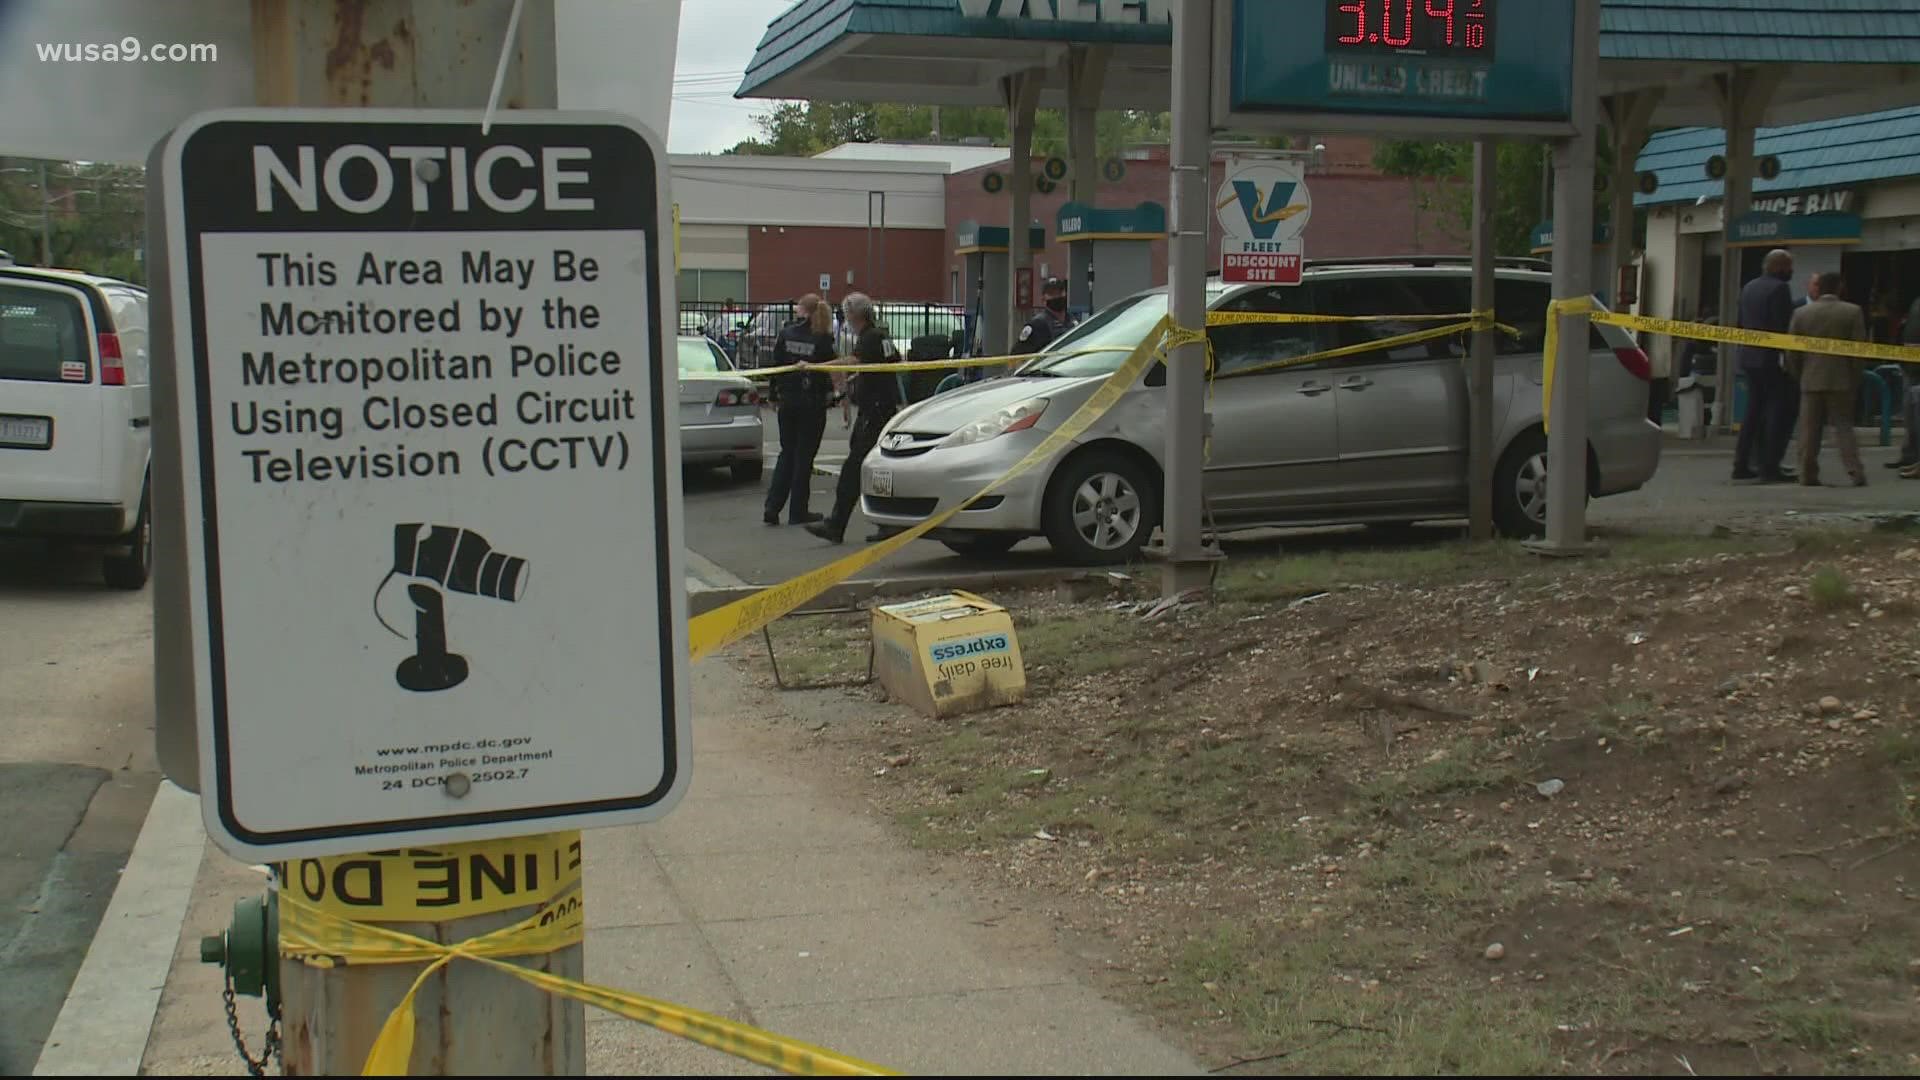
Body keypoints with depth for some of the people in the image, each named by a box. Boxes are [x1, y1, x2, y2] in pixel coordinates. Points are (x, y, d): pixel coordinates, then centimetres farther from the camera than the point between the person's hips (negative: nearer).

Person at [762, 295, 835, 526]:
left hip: (788, 400, 3)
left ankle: (772, 507, 5)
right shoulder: (822, 339, -9)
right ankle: (797, 512, 8)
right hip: (813, 403, -3)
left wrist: (775, 395, 8)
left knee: (787, 454, 14)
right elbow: (829, 370, -7)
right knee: (804, 456, 5)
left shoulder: (786, 333, -2)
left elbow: (776, 366, 1)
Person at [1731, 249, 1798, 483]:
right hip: (1772, 359, -8)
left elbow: (1740, 323, 16)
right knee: (1780, 411, -3)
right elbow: (1783, 326, -18)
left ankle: (1742, 464, 13)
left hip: (1749, 357, 9)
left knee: (1754, 411, 14)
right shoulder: (1780, 288, -12)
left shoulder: (1749, 287, 14)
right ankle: (1770, 467, -6)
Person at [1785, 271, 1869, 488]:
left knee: (1809, 429, 5)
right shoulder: (1853, 312, -3)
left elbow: (1791, 352, 1)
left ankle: (1808, 474, 4)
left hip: (1811, 380, 1)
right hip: (1841, 380, -1)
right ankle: (1855, 471, -4)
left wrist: (1798, 376, 12)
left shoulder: (1801, 313, 1)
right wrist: (1856, 381, 4)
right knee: (1843, 426, 4)